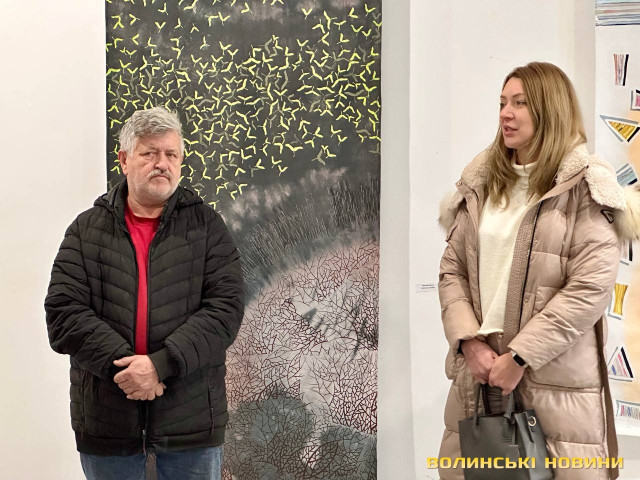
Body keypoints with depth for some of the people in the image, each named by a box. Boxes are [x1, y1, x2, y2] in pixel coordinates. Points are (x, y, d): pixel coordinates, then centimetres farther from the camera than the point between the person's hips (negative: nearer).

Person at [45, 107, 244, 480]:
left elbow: (226, 308, -8)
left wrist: (161, 364, -19)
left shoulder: (206, 226, 3)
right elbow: (63, 313, -4)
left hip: (191, 419, 0)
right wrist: (122, 365, -17)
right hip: (107, 420, 1)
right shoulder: (87, 229, 5)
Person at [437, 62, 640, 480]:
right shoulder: (481, 184, 10)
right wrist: (470, 342, -7)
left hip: (556, 381, -4)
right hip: (477, 374, 5)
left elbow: (591, 287, -14)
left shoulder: (585, 189, -5)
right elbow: (452, 270, 8)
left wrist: (519, 357, -16)